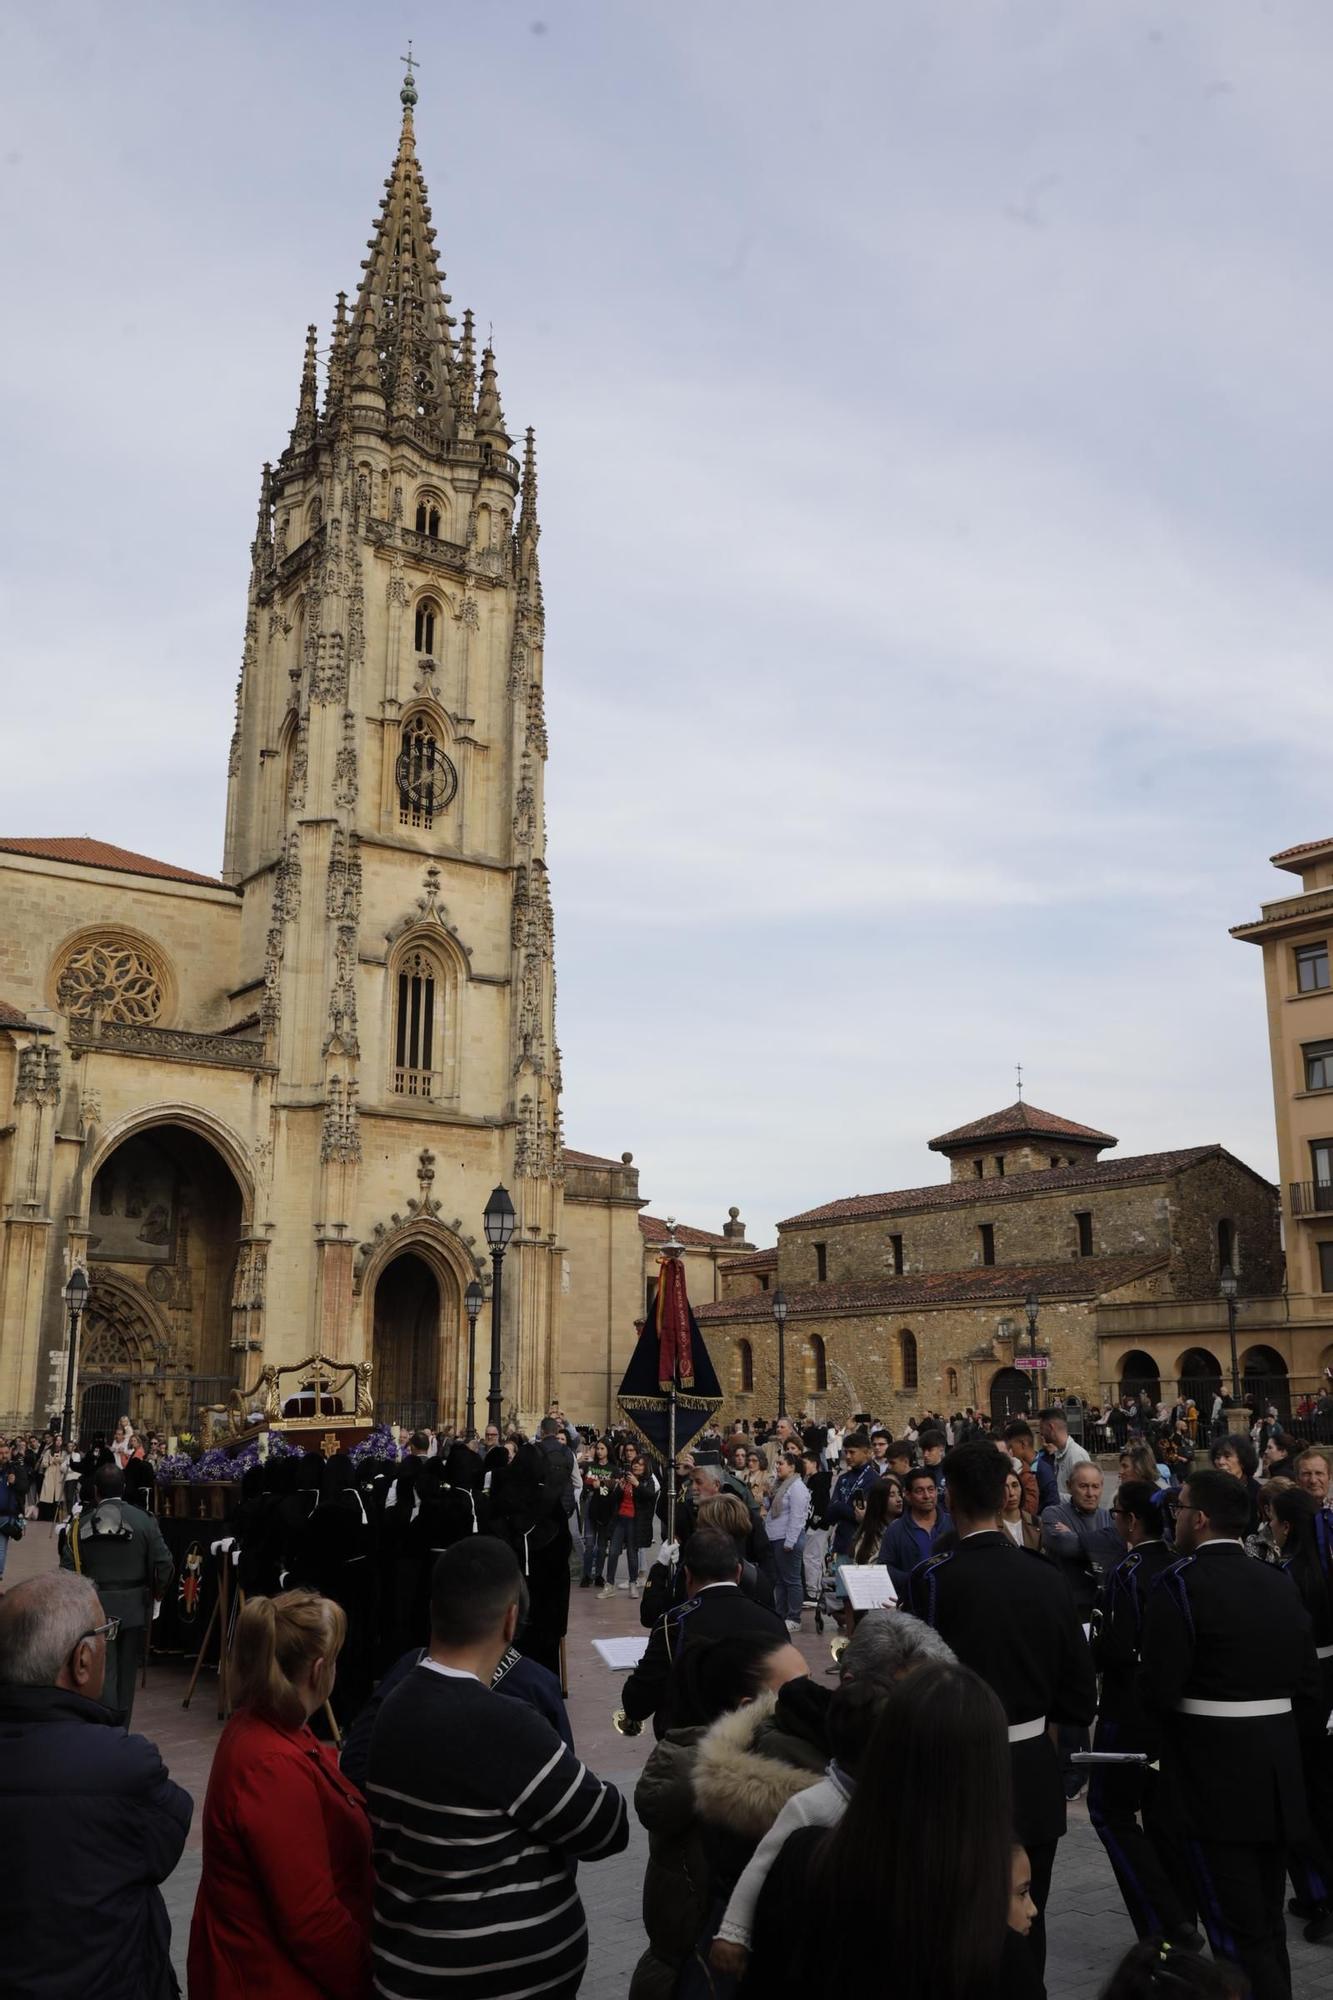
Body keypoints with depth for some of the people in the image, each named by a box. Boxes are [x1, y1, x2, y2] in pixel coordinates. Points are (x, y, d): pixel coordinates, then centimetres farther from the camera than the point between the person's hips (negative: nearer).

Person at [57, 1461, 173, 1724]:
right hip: (134, 1608, 1)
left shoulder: (80, 1525, -5)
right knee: (127, 1673, 14)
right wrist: (156, 1593, 9)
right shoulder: (144, 1521, -7)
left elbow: (67, 1570, -7)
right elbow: (164, 1565, -10)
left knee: (103, 1673, 3)